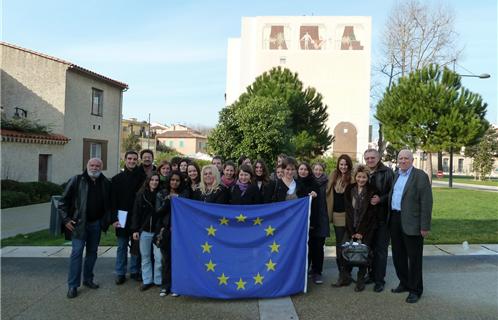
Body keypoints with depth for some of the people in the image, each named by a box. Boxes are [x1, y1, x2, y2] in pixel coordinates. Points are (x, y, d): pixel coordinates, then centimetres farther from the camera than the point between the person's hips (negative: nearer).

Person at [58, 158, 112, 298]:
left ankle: (88, 279, 27)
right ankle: (73, 285, 4)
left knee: (92, 252, 13)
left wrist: (107, 220, 2)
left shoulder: (105, 183, 4)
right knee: (77, 252, -4)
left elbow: (109, 204, 11)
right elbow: (63, 201, -4)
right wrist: (66, 219, -9)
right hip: (79, 223, -4)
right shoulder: (76, 180, -6)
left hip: (96, 224, 4)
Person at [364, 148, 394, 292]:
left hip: (382, 217, -5)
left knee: (381, 248, 2)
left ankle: (379, 279, 11)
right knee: (370, 247, 14)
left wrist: (380, 199, -21)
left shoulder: (387, 172, -7)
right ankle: (372, 274, 28)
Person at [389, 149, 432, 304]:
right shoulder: (396, 175, 13)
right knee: (398, 256, 16)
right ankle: (404, 283, 32)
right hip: (395, 220, 7)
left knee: (414, 258, 4)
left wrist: (425, 227, -15)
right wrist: (390, 218, 10)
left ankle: (415, 290, 17)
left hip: (411, 223, -7)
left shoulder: (420, 176, -9)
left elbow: (426, 202, -13)